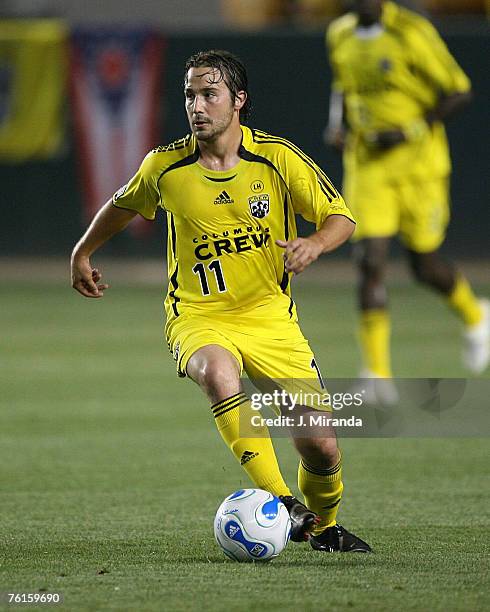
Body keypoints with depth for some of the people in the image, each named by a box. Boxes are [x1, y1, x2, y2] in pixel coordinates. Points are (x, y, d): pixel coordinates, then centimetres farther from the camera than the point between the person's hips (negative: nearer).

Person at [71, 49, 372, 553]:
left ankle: (323, 527, 29)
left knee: (320, 446, -5)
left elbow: (340, 217, -1)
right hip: (197, 317, -1)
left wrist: (315, 243, -21)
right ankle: (279, 503, -39)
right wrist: (82, 252, 24)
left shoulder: (278, 158, -8)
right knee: (217, 372, -39)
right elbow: (124, 205, 18)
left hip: (269, 314, 1)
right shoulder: (164, 166, -4)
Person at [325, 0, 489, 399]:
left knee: (426, 267, 7)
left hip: (418, 163, -4)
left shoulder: (412, 34, -14)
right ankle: (378, 373, -9)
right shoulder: (339, 36, 4)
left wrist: (409, 130, -18)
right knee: (371, 262, -11)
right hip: (367, 166, 4)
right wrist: (337, 126, 6)